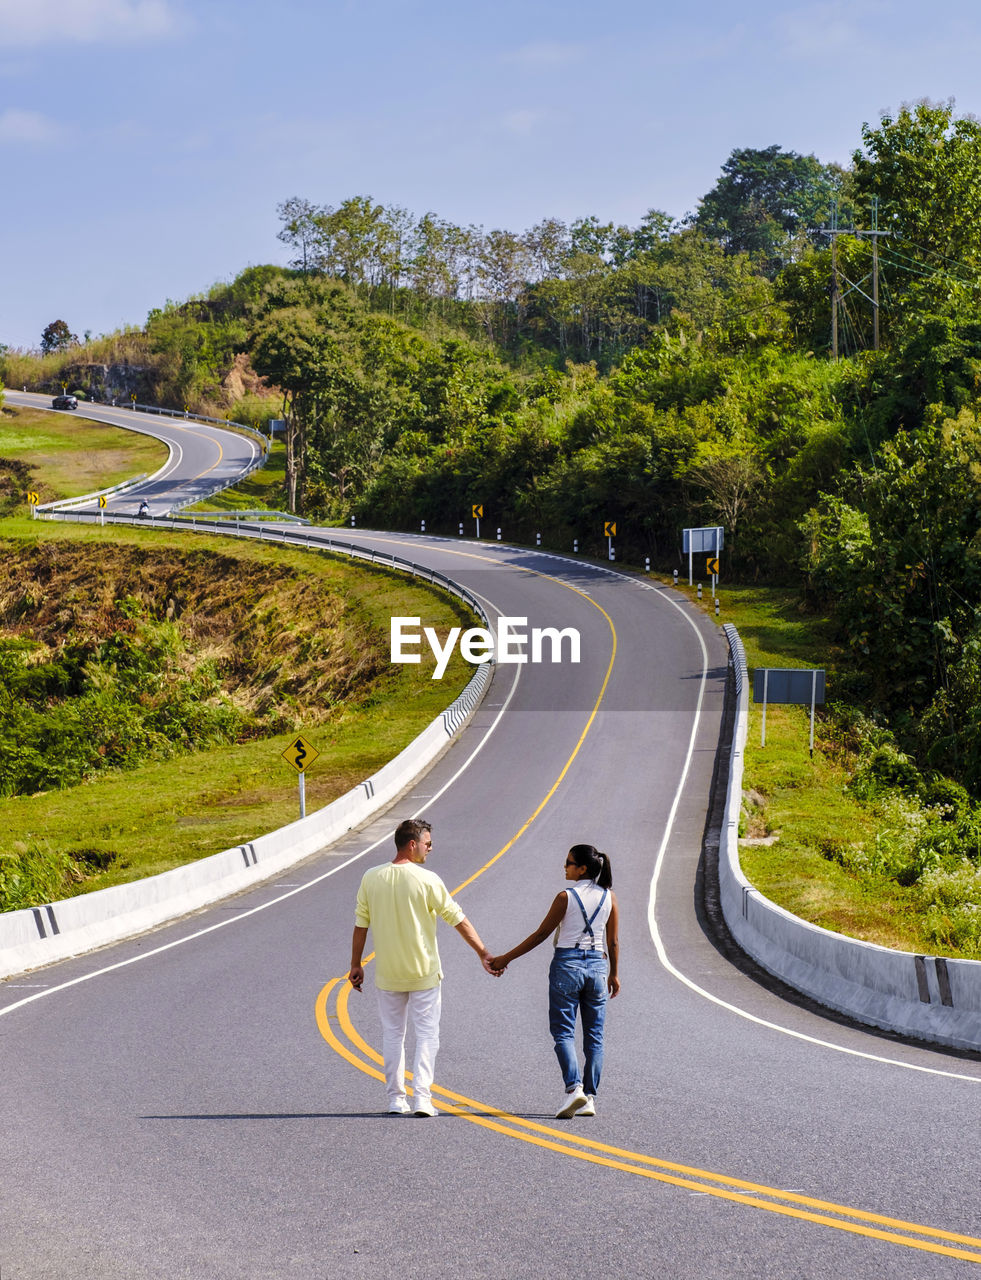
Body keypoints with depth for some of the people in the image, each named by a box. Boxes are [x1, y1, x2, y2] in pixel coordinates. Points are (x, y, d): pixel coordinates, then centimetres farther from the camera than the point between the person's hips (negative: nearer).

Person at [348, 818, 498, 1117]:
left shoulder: (371, 879, -4)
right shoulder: (427, 880, -13)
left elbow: (360, 925, 1)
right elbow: (458, 919, -8)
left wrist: (356, 965, 11)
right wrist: (483, 953, 0)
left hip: (387, 975, 3)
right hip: (424, 973, -3)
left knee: (393, 1035, 13)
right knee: (427, 1035, 5)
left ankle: (396, 1099, 13)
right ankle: (422, 1098, -3)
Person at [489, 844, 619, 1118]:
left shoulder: (566, 897, -9)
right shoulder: (608, 897, 4)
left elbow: (541, 934, -5)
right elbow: (613, 941, 9)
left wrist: (505, 959, 2)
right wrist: (614, 973, 23)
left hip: (567, 964, -4)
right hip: (597, 965, 4)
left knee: (563, 1032, -1)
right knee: (594, 1036, 8)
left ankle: (574, 1087, -21)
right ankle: (589, 1098, 5)